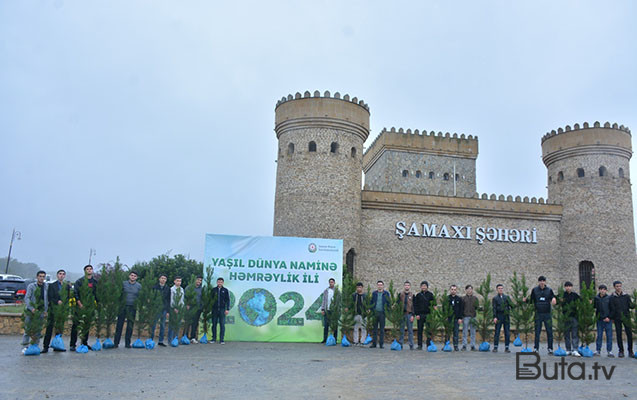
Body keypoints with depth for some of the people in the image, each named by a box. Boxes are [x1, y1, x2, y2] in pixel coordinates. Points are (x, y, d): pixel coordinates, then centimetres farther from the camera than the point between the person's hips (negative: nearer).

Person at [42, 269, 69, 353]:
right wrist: (57, 302, -21)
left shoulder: (67, 286, 12)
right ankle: (45, 346, 1)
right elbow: (50, 298, -5)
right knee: (49, 328, -4)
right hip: (53, 309, -3)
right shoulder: (52, 285, 3)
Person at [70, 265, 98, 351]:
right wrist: (79, 303, -15)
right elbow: (75, 293, -6)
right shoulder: (79, 281, -1)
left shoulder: (95, 282, 11)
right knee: (75, 325, -5)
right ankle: (72, 344, -1)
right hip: (79, 306, -4)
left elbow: (97, 294, 15)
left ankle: (85, 343, 18)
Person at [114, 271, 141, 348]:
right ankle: (116, 342, 7)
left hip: (133, 308, 1)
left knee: (130, 326, 4)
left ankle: (127, 343, 12)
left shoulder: (139, 286, 4)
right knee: (119, 324, 0)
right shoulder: (123, 283, 2)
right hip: (123, 307, -1)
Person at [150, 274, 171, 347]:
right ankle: (151, 340, 9)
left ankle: (161, 341, 13)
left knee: (163, 326, 6)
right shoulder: (155, 287, 2)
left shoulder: (168, 288, 7)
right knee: (153, 325, 0)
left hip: (164, 309, 2)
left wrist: (168, 311, 2)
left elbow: (169, 300, 8)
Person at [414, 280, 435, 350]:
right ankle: (419, 345, 9)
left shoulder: (430, 294, 5)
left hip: (428, 315, -1)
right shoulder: (418, 295, 8)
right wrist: (417, 314, -5)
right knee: (420, 330, 4)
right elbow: (415, 305, 6)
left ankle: (429, 345, 5)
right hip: (420, 314, 1)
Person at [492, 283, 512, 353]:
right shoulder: (495, 298, 5)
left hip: (506, 317, 2)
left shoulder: (507, 297, 12)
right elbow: (494, 308, -1)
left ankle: (507, 348, 8)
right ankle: (495, 347, 4)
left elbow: (512, 305, 6)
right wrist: (494, 317, -11)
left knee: (507, 333, 2)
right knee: (497, 332, -1)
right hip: (499, 317, -2)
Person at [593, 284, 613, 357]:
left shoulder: (609, 298, 0)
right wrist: (596, 316, -6)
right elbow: (594, 307, 9)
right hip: (599, 319, 1)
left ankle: (609, 351, 7)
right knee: (599, 335, 4)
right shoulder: (596, 298, 4)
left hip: (608, 319, -1)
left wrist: (609, 317, -8)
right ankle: (598, 350, 10)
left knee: (609, 335, 1)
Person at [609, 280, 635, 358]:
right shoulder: (612, 297, 3)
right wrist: (611, 318, -4)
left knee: (629, 334, -1)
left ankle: (630, 351, 10)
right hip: (617, 319, -1)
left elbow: (630, 305, 3)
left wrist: (633, 305, -19)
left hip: (626, 317, 1)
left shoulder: (626, 296, 7)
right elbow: (611, 309, 1)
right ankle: (621, 351, 11)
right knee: (619, 335, 2)